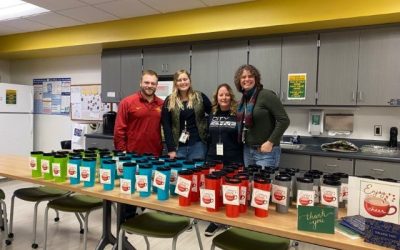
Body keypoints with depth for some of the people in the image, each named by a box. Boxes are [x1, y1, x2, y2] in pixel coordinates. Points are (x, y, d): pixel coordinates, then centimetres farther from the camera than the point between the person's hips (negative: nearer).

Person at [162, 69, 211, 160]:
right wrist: (171, 149, -6)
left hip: (197, 145, 0)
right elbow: (166, 126, 0)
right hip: (178, 146, 0)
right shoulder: (169, 101, 3)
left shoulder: (200, 97, 3)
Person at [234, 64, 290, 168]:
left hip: (266, 151, -7)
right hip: (247, 150, 7)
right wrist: (244, 143, 9)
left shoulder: (266, 95, -14)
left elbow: (284, 120, -18)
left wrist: (270, 143, -19)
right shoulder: (243, 99, 8)